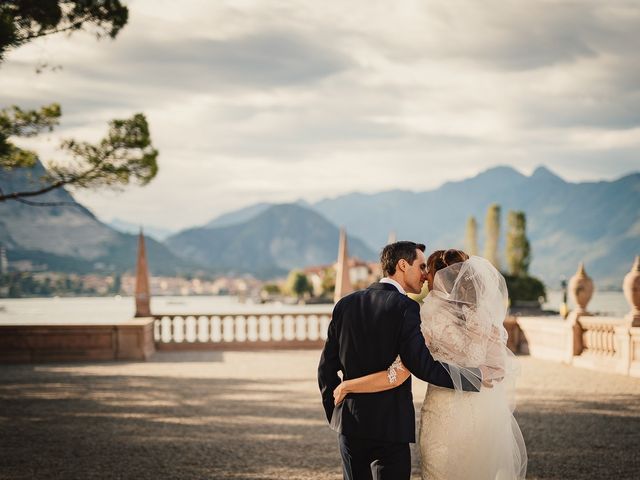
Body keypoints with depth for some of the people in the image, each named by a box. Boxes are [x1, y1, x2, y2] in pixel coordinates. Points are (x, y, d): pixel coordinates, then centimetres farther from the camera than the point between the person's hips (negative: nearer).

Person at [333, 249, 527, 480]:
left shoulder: (430, 319, -12)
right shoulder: (488, 317, 1)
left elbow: (396, 376, -17)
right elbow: (507, 370, 4)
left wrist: (346, 386, -6)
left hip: (445, 417, -4)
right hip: (488, 417, 4)